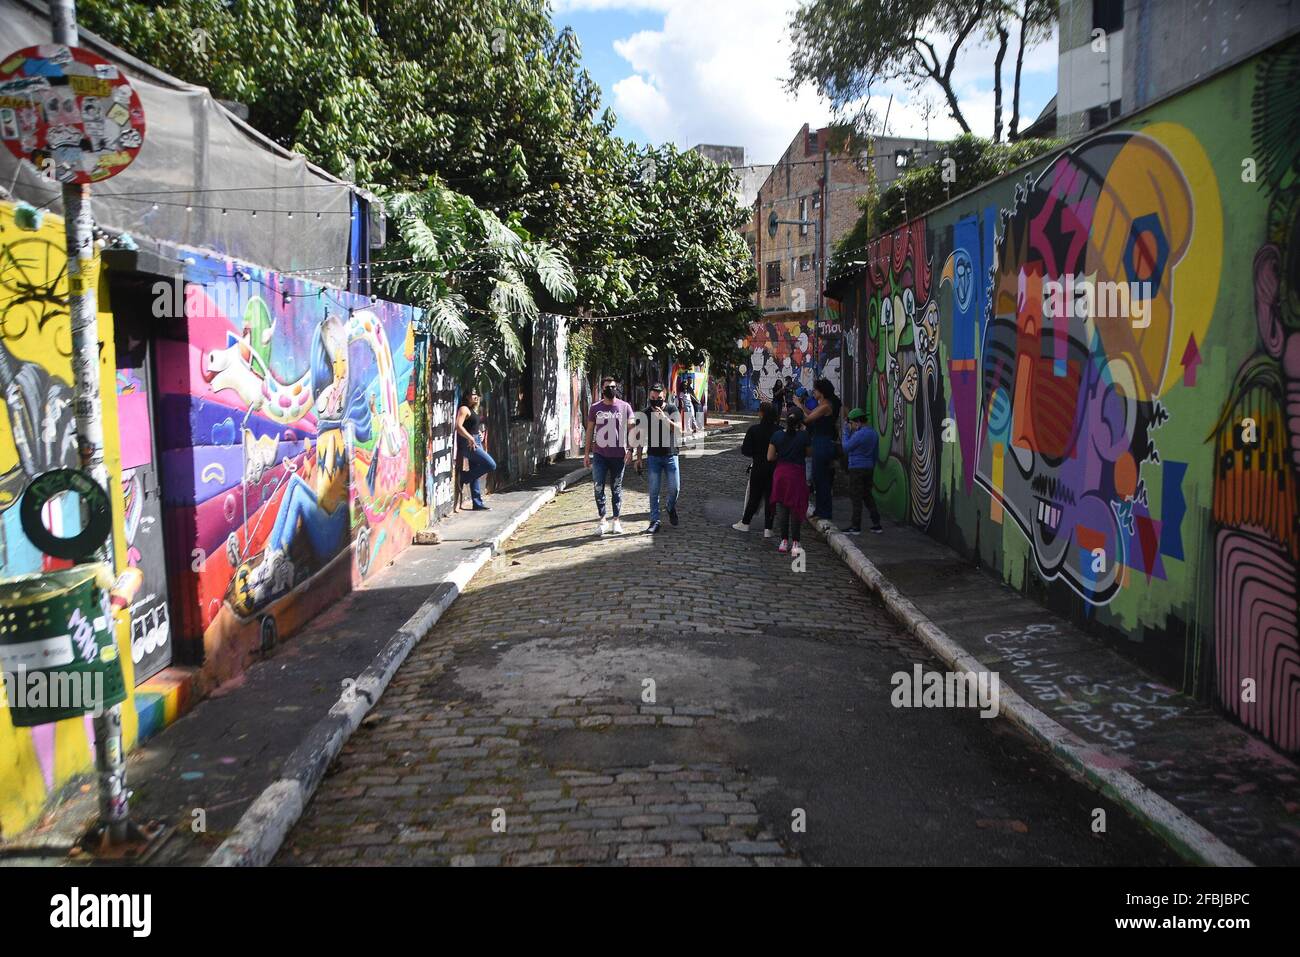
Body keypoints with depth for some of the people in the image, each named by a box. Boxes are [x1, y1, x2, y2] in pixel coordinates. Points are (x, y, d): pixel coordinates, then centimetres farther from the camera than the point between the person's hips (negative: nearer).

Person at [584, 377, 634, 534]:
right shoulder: (595, 408, 4)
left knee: (616, 489, 9)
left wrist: (630, 450, -11)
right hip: (600, 455, 1)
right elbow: (590, 430, 8)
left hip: (619, 455, -1)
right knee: (598, 488, -7)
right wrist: (586, 453, 5)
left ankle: (616, 521, 17)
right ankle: (602, 520, 3)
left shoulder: (625, 407, 0)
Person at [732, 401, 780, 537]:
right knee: (770, 497, 7)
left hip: (758, 468, -1)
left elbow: (746, 451, -11)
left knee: (754, 496, 13)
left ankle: (745, 523, 22)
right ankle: (768, 528, 9)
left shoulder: (753, 430, -12)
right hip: (774, 469, 1)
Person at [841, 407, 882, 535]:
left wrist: (846, 432, 0)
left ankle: (855, 527, 0)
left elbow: (846, 448, -8)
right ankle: (876, 524, 15)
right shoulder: (874, 433, 10)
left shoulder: (859, 434, -18)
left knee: (856, 497, -3)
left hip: (857, 468, -8)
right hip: (869, 468, 9)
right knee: (867, 495, 15)